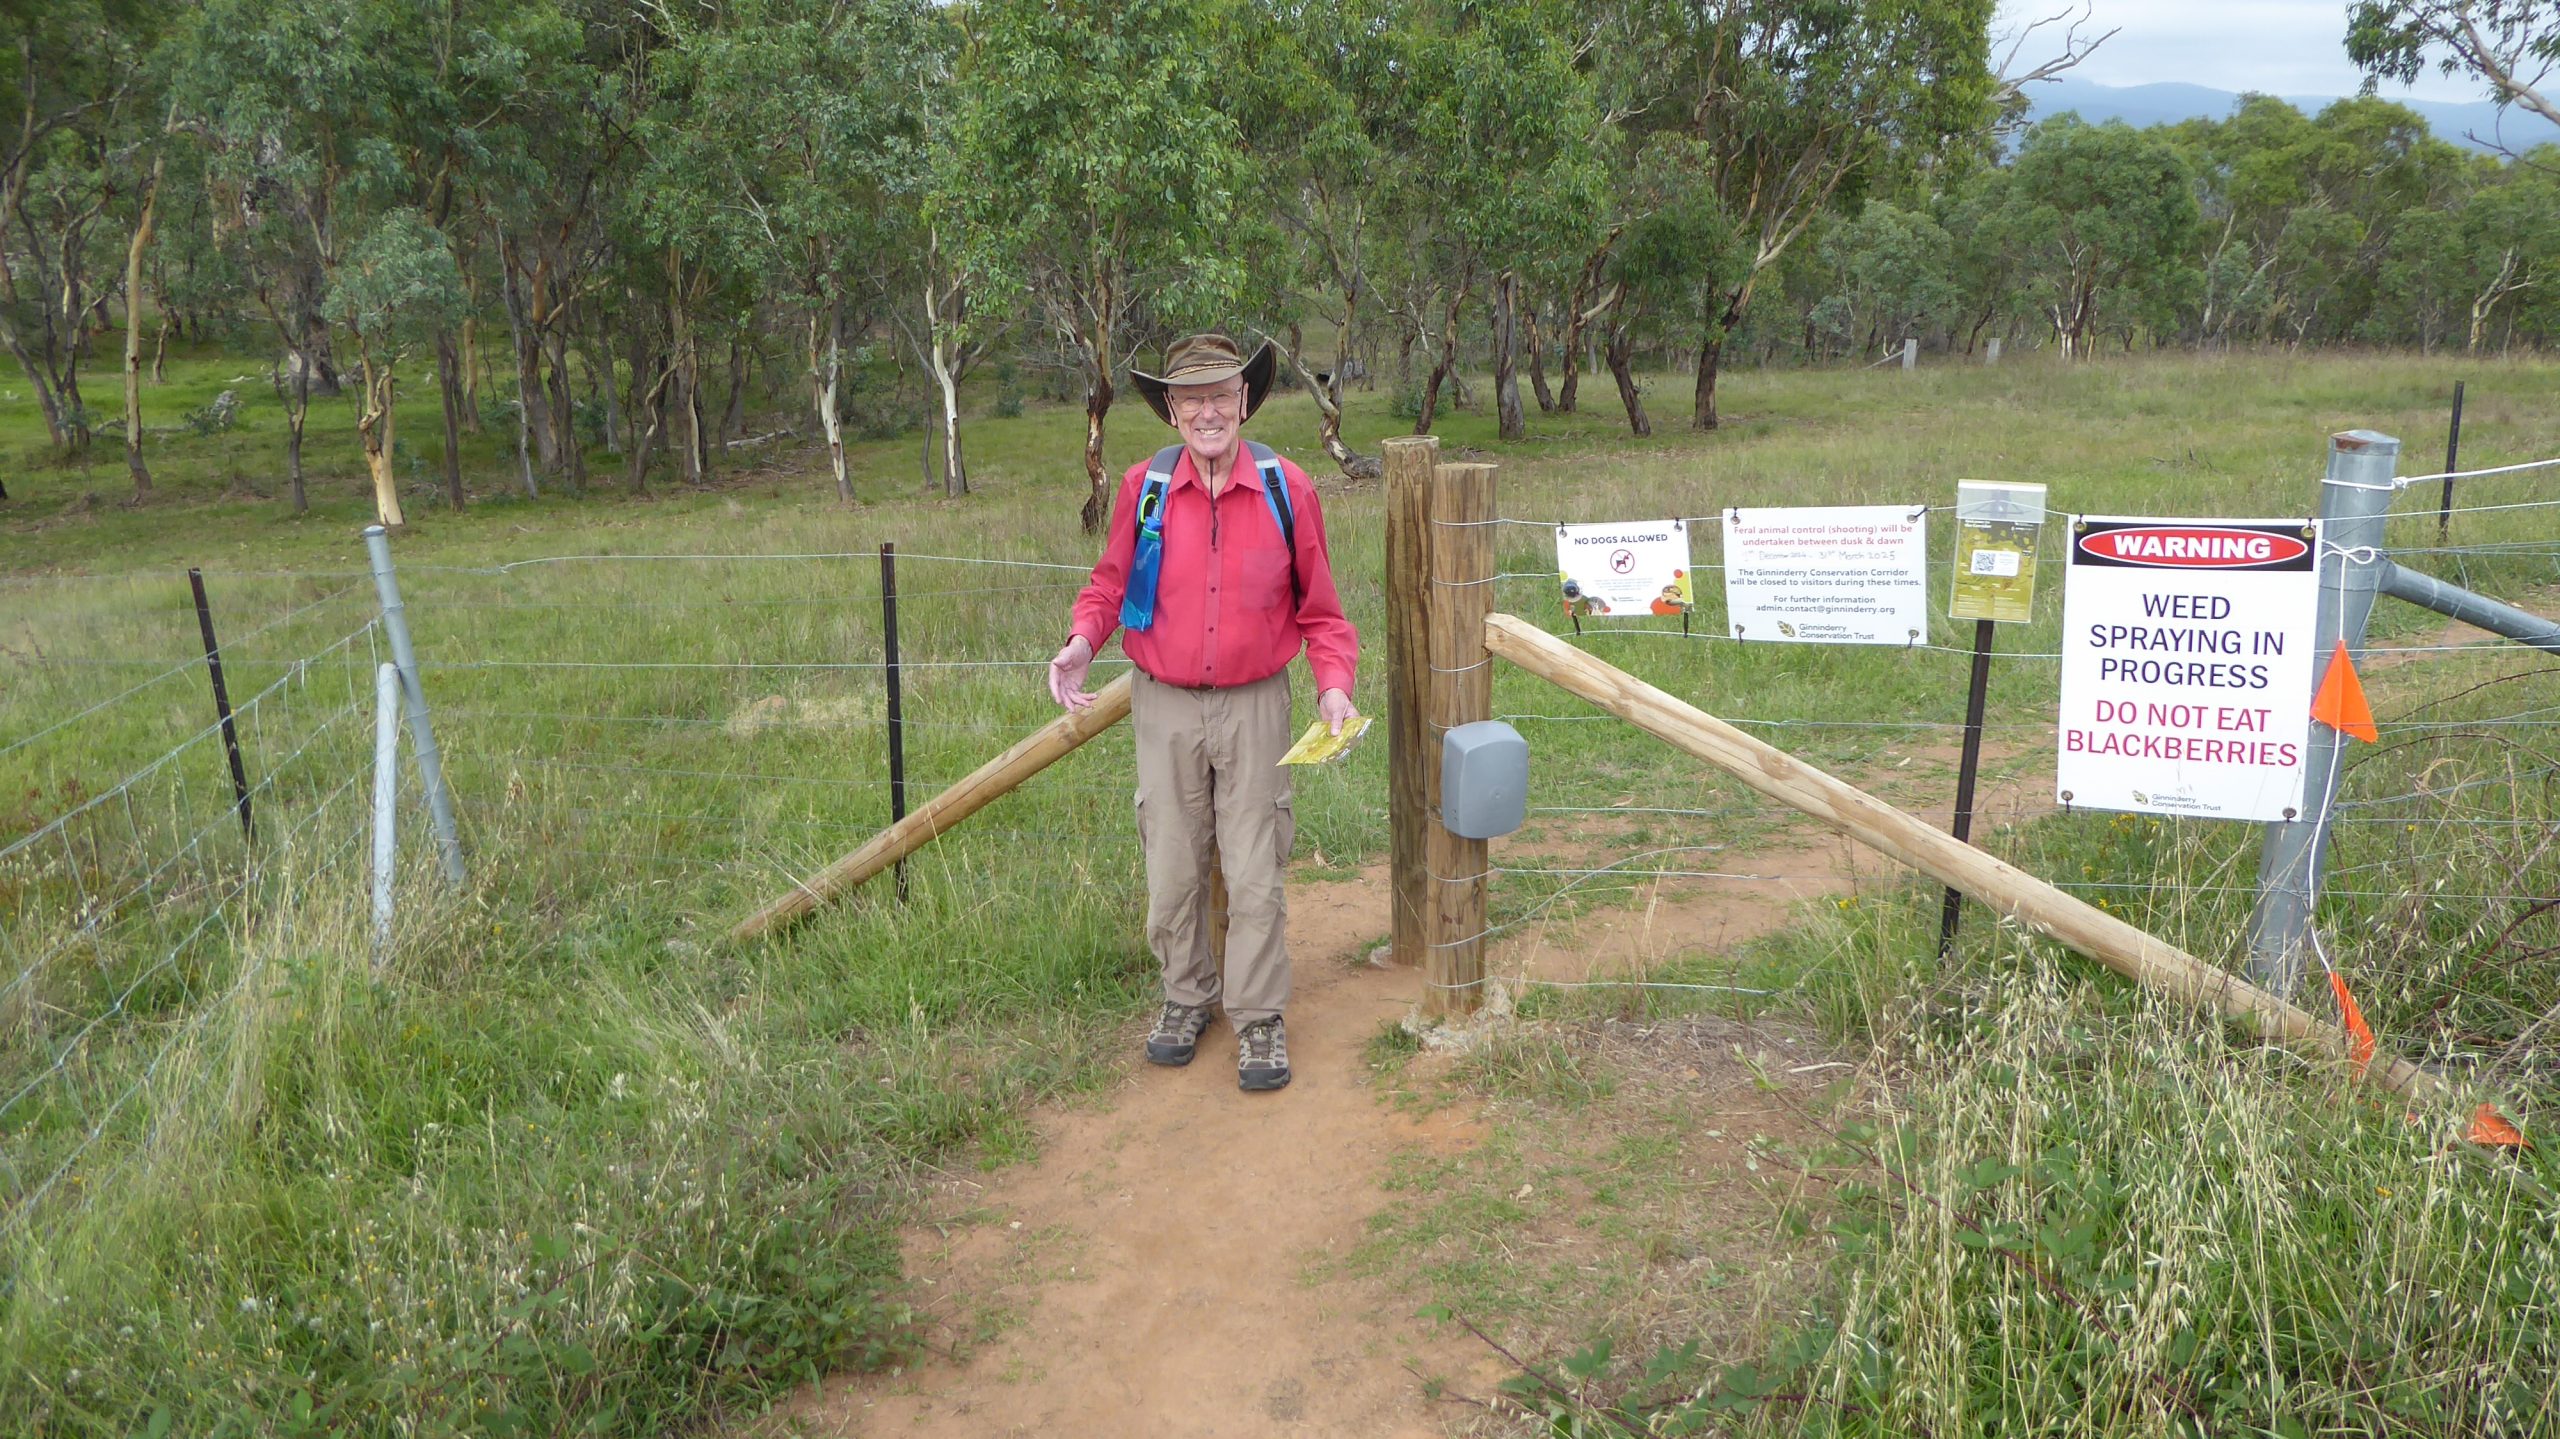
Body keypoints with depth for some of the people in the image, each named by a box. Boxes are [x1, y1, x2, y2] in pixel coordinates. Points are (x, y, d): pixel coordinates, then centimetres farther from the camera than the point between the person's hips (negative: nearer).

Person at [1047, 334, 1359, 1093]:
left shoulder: (1287, 489, -6)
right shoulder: (1144, 487, -5)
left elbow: (1317, 608, 0)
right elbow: (1111, 583, 7)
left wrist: (1334, 682, -13)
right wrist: (1083, 640, -12)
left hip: (1255, 705, -1)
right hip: (1165, 707, 1)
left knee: (1255, 873, 4)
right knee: (1171, 869, 11)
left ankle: (1259, 1020, 17)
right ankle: (1186, 996, 32)